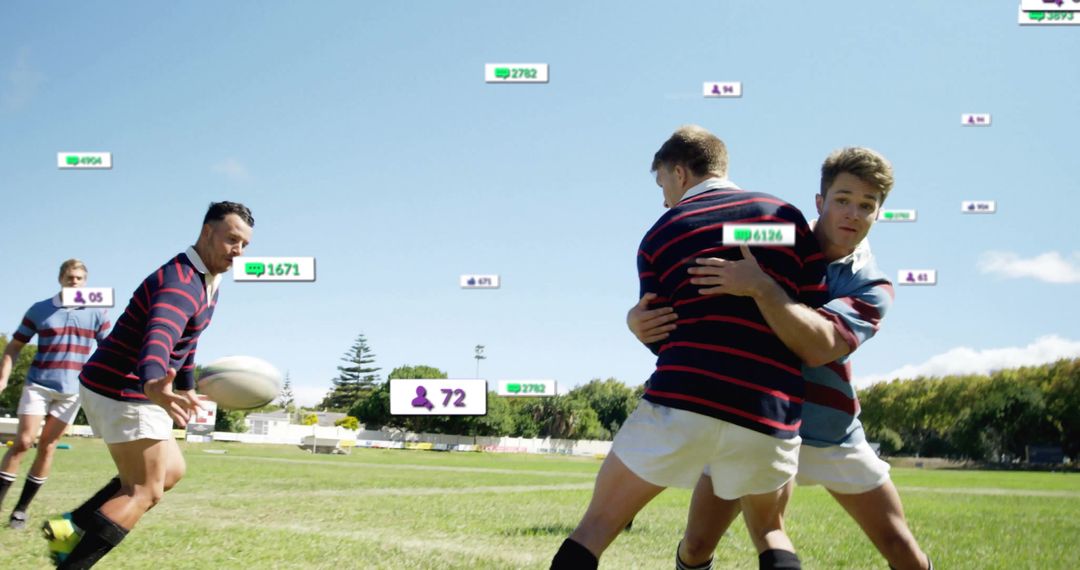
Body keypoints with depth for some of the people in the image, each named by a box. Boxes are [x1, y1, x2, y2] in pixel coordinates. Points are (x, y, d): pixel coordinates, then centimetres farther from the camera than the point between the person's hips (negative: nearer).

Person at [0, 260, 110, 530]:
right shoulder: (39, 310, 1)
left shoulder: (97, 314, 3)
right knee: (23, 442, -9)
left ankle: (22, 508, 11)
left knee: (47, 447, 4)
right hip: (38, 384, -1)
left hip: (73, 389, 1)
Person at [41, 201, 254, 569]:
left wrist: (188, 387, 34)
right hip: (124, 391, -10)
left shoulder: (208, 281, 10)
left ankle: (73, 527, 12)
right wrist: (153, 384, -64)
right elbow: (159, 338, -45)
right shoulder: (180, 282, -24)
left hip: (127, 390, 10)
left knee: (171, 472, 17)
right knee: (144, 493, -7)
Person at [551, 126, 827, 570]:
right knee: (769, 530, 26)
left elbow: (657, 337, 13)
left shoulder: (659, 237, 9)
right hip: (770, 415, 2)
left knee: (597, 525, 10)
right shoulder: (786, 217, 9)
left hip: (682, 401, -1)